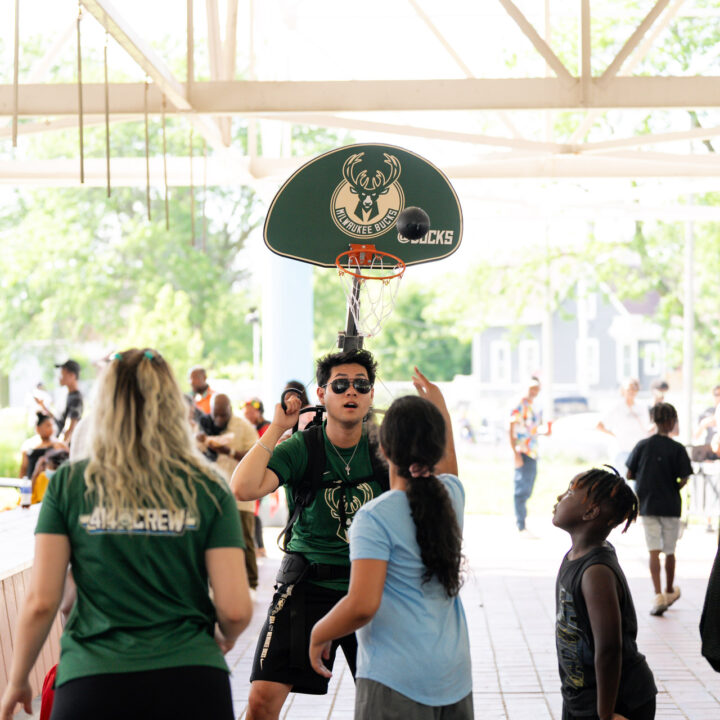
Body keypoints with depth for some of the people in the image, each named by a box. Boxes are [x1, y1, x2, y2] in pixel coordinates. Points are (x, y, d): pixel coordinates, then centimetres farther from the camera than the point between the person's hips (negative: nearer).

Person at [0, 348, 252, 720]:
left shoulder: (68, 484, 2)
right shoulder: (207, 489, 1)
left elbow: (40, 602, -2)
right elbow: (235, 609, -3)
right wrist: (224, 640, 20)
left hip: (93, 684, 0)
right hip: (191, 679, 0)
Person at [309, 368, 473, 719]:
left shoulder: (375, 518, -15)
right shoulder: (452, 495, 4)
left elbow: (362, 606, -22)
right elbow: (448, 467, 32)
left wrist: (319, 634, -4)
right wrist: (440, 407, 42)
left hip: (396, 678, -7)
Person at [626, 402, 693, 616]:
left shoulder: (642, 445, -3)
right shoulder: (677, 449, -10)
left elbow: (629, 475, 0)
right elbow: (683, 480, -12)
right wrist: (674, 488, 9)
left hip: (647, 505, 1)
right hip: (670, 506, -1)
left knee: (654, 551, -1)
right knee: (669, 551, 15)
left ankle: (658, 595, -13)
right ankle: (670, 591, 32)